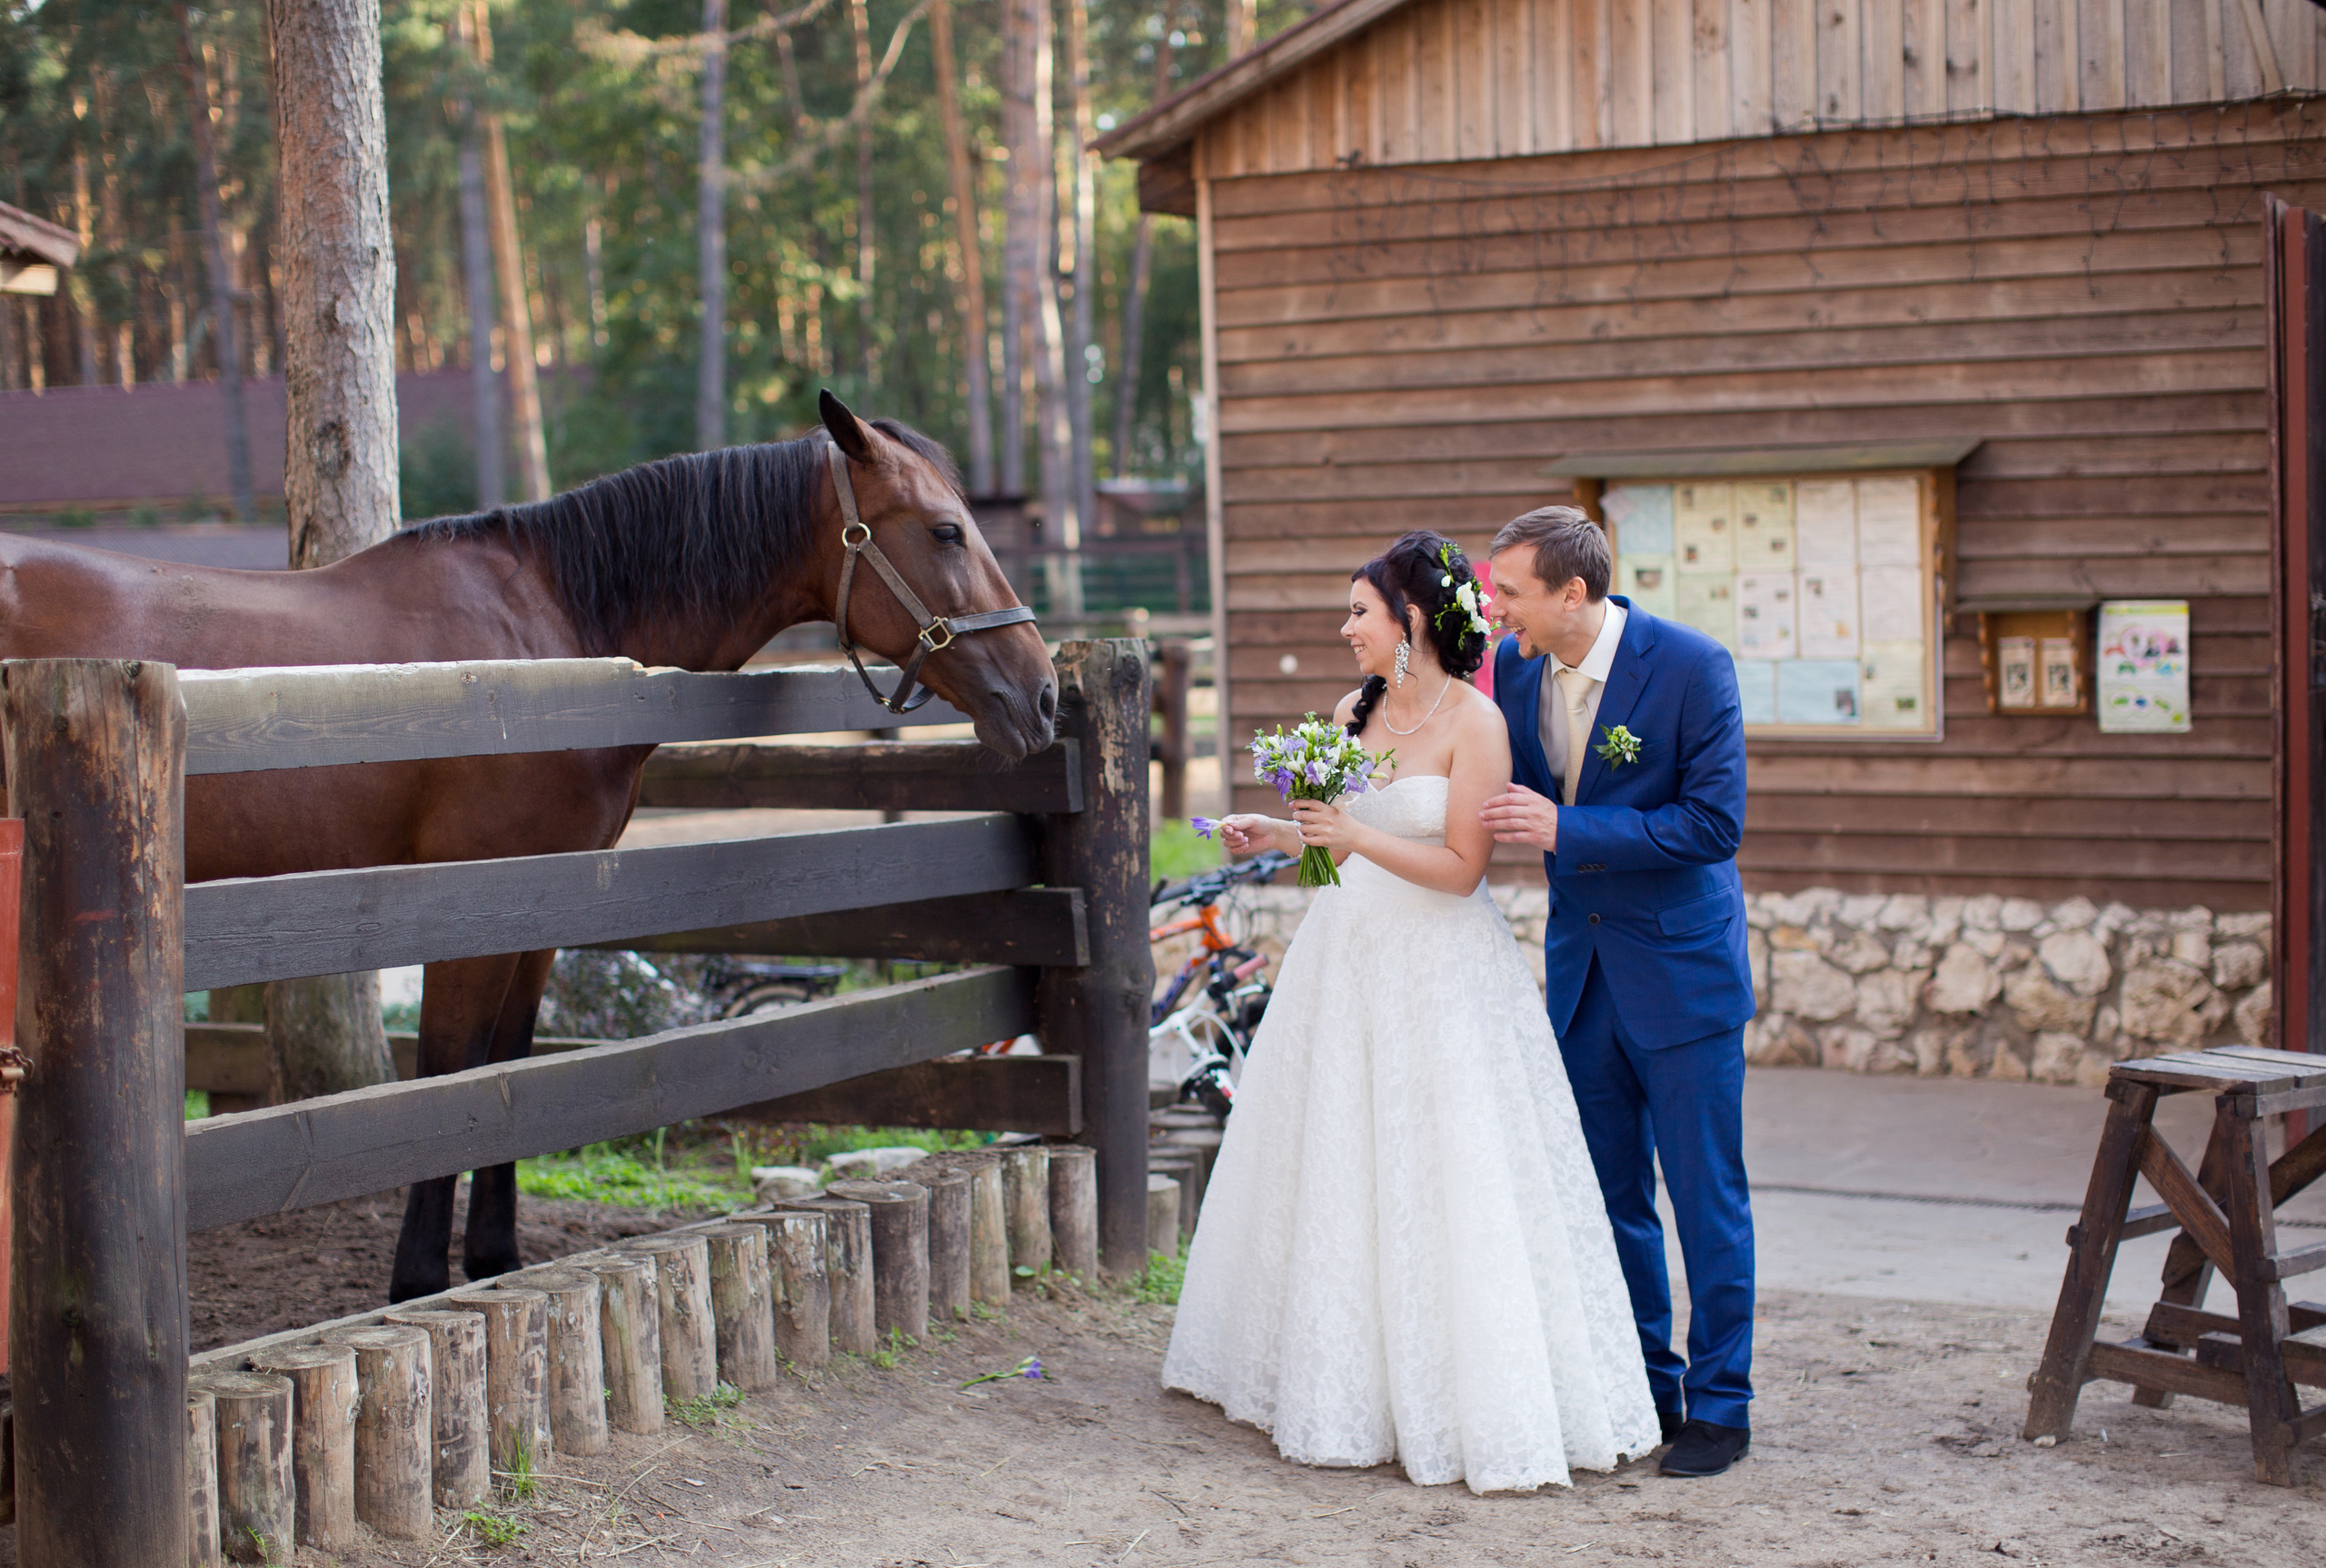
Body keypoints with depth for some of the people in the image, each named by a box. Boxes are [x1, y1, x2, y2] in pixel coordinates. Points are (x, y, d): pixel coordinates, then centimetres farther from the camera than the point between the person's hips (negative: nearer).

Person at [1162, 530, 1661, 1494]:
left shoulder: (1474, 724, -12)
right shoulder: (1353, 712, 7)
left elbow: (1459, 869, -16)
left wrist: (1356, 837, -23)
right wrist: (1275, 835, 1)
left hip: (1437, 978, -7)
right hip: (1346, 960, 7)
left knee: (1443, 1187, -5)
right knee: (1335, 1175, 13)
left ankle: (1488, 1407, 6)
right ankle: (1347, 1385, 27)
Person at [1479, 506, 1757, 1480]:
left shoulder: (1689, 666, -19)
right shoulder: (1516, 667, -2)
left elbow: (1715, 822, -21)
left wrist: (1567, 829, -27)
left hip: (1680, 963, -6)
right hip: (1581, 963, 6)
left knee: (1706, 1195, 2)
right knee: (1610, 1192, 12)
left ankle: (1719, 1407, 13)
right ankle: (1645, 1389, 25)